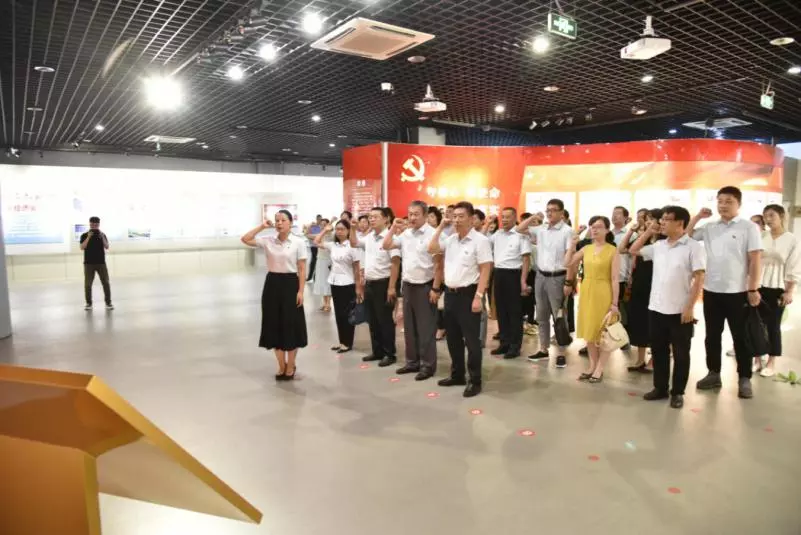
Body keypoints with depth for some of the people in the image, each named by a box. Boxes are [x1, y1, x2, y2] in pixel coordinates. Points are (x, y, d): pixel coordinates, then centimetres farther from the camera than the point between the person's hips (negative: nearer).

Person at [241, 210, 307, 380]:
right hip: (272, 284, 3)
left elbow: (302, 269, -6)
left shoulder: (299, 242, -5)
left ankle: (290, 366, 22)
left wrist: (300, 291, -11)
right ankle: (281, 365, 24)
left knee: (291, 325, 5)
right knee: (275, 325, 8)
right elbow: (245, 240, -2)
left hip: (290, 284, -3)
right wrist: (262, 226, -5)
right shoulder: (268, 241, 3)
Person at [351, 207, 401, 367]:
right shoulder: (369, 237, 9)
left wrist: (391, 288, -21)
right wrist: (352, 228, 9)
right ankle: (377, 351, 26)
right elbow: (354, 243, 26)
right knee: (372, 321, 14)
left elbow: (395, 264, -18)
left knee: (385, 321, 1)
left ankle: (390, 354, 12)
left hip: (383, 284, -8)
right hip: (369, 284, 8)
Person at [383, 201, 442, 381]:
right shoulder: (405, 233, 9)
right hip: (408, 286, 7)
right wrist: (393, 228, 4)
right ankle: (412, 361, 26)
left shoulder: (432, 234, -12)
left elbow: (438, 264, -14)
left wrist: (436, 288, -16)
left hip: (425, 287, -7)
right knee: (409, 327, 14)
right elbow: (386, 246, 13)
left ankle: (428, 365, 12)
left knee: (426, 328, 1)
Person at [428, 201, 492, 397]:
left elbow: (485, 270, -14)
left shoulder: (480, 240, -10)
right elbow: (431, 249, 10)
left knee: (471, 339, 0)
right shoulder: (451, 239, 11)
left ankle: (475, 381, 10)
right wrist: (440, 227, 5)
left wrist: (478, 296, -20)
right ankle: (457, 375, 28)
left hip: (468, 294, -7)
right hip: (450, 293, 7)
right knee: (453, 338, 15)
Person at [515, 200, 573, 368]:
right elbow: (519, 229, 13)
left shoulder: (567, 231, -9)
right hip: (540, 276, 6)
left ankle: (561, 354, 10)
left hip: (557, 277, -6)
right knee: (541, 316, 13)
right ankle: (543, 349, 24)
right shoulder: (540, 229, 7)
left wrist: (569, 282, -15)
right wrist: (534, 217, 3)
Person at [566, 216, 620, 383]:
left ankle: (599, 370, 13)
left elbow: (615, 279, -11)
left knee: (603, 332, 3)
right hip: (586, 291, 6)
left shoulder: (613, 251, -9)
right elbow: (567, 263, 5)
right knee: (589, 331, 13)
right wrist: (572, 245, -2)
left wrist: (615, 303, -14)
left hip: (603, 292, -5)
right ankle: (592, 366, 26)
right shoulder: (586, 249, 7)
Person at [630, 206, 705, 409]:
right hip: (657, 308, 6)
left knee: (680, 354, 7)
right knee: (658, 350, 13)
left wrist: (690, 307, -16)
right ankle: (660, 388, 26)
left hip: (680, 311, -5)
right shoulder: (658, 246, 7)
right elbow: (633, 250, 19)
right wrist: (648, 231, 8)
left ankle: (677, 392, 19)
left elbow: (699, 278, -12)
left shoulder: (693, 247, -9)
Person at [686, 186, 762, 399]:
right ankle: (714, 374, 24)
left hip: (737, 292, -4)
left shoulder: (749, 227, -4)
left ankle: (744, 379, 18)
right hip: (711, 290, 4)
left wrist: (753, 289, -11)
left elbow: (755, 260, -7)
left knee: (740, 337, 6)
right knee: (712, 335, 12)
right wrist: (697, 217, 1)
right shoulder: (709, 228, 7)